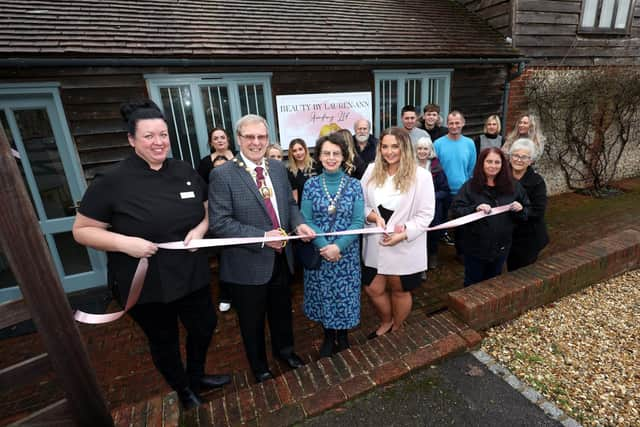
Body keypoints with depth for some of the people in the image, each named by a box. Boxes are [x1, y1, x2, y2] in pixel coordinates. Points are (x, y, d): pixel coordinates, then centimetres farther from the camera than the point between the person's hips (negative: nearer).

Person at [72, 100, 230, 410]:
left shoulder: (185, 172, -1)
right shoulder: (112, 181, -14)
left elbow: (208, 209, 9)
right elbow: (81, 231, -8)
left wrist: (201, 227, -12)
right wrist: (124, 242, -24)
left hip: (191, 275, 4)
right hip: (145, 284, -4)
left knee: (205, 326, 21)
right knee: (164, 341, 19)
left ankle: (196, 378, 52)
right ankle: (183, 390, 49)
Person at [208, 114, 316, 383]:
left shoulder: (278, 168, 1)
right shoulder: (222, 174, -16)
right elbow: (219, 223, -20)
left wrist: (299, 224, -11)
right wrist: (263, 237, -24)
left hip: (281, 258, 5)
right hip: (248, 263, -4)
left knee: (282, 310, 26)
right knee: (252, 320, 19)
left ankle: (284, 348, 55)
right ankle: (258, 363, 48)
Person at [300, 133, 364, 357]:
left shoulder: (354, 185, -4)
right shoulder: (311, 185, -2)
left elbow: (358, 221, -8)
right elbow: (306, 220, -6)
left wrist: (338, 246, -20)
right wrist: (323, 246, -19)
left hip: (347, 252, 0)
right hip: (319, 251, 1)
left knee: (345, 294, 11)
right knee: (323, 294, 14)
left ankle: (343, 334, 38)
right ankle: (328, 336, 38)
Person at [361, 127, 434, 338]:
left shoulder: (421, 176, -12)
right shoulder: (372, 171, 0)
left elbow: (425, 214, -11)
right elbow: (361, 204, 3)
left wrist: (402, 235, -21)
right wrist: (374, 217, -17)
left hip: (405, 246, -3)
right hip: (375, 244, 4)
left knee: (400, 290, 16)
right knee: (373, 289, 13)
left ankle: (396, 329, 45)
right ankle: (385, 322, 45)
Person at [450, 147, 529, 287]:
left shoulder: (513, 186, 1)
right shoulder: (470, 186, -9)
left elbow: (527, 212, 8)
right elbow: (455, 210, -15)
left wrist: (520, 209, -13)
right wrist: (475, 208, -29)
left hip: (501, 248, 4)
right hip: (475, 248, -3)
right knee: (473, 285, 15)